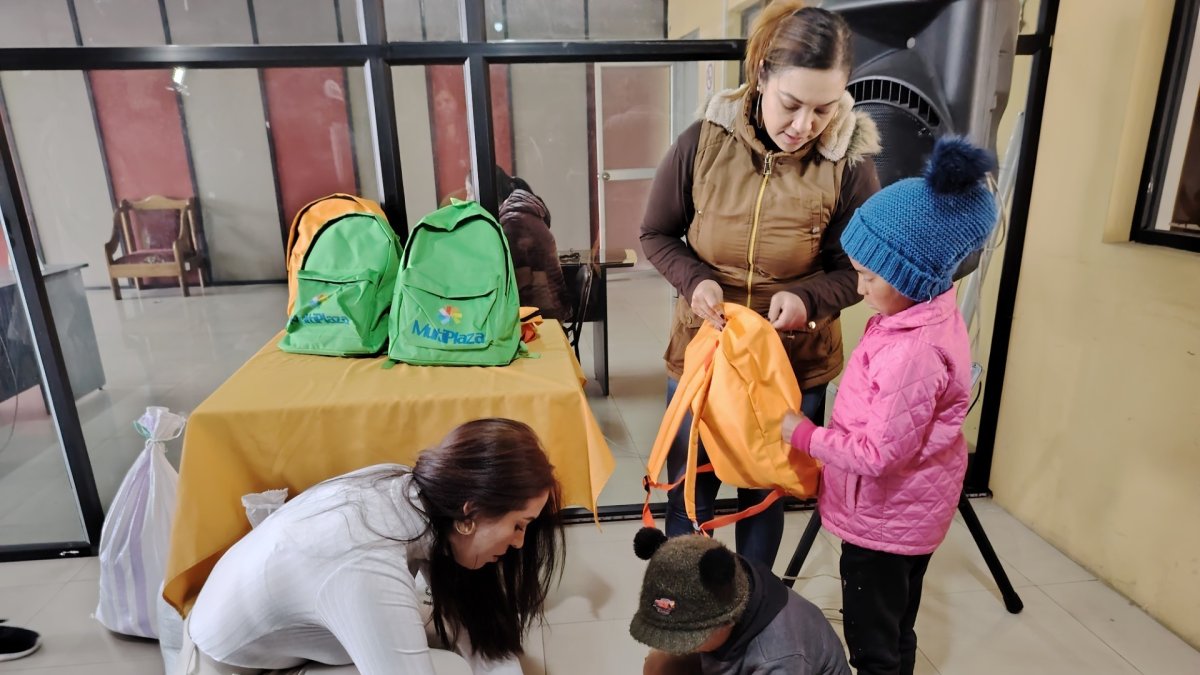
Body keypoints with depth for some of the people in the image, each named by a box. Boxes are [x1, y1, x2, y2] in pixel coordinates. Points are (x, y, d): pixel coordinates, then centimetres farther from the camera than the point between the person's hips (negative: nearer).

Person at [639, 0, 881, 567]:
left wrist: (807, 297, -24)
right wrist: (694, 280, -20)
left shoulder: (848, 162, -15)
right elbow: (656, 234, -1)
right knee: (689, 495, 17)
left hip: (795, 365, 0)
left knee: (765, 494, 20)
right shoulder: (704, 141, -14)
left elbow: (859, 268, -4)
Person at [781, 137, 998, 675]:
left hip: (885, 519, -9)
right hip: (904, 512, 9)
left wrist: (805, 435, -16)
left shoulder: (912, 355, -34)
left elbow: (878, 454, -28)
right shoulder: (929, 312, -3)